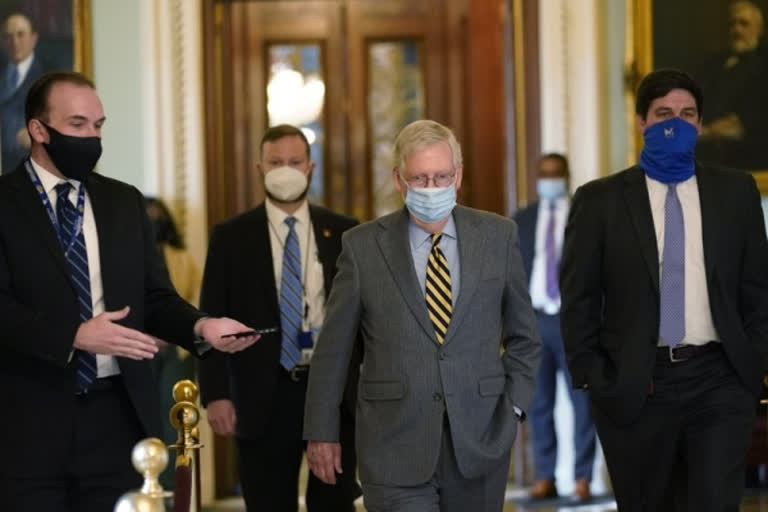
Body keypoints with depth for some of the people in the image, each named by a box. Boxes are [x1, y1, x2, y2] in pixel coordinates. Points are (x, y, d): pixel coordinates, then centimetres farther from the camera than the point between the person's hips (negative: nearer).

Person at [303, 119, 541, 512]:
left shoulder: (497, 236, 4)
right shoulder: (363, 246, 0)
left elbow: (523, 336, 13)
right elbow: (333, 348, 5)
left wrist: (513, 406, 3)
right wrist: (321, 431, 7)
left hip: (479, 443, 2)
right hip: (395, 450, -2)